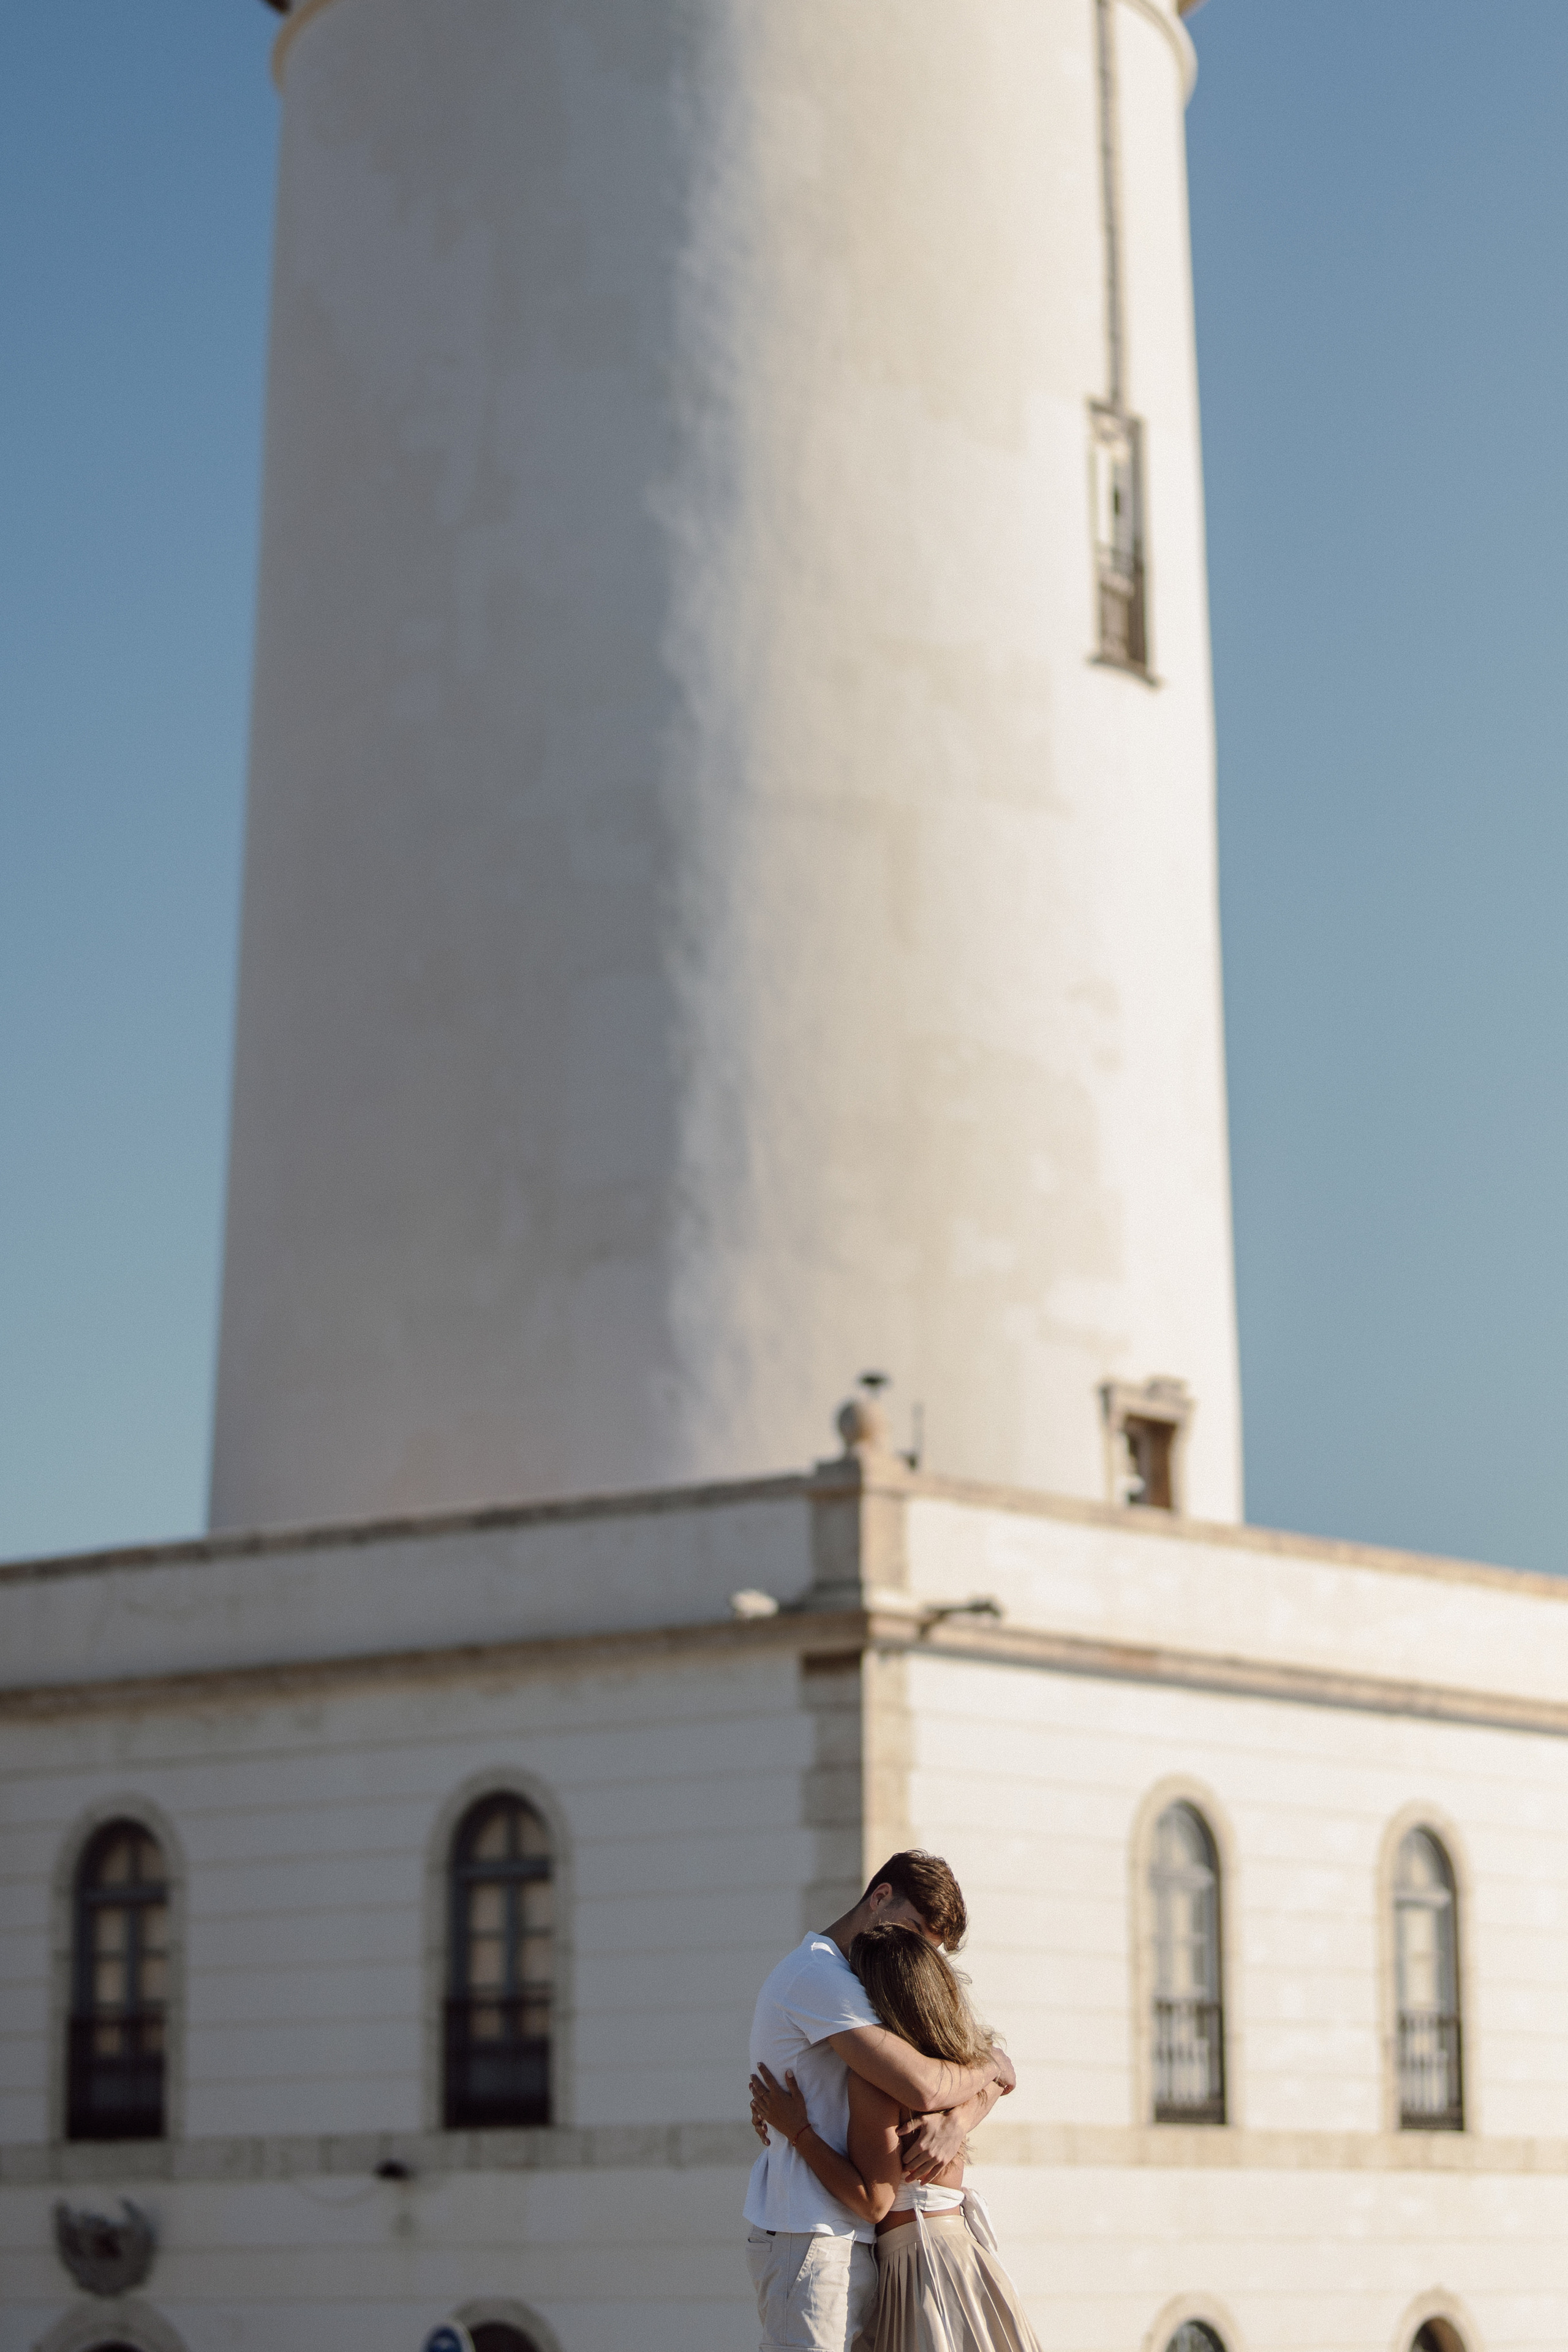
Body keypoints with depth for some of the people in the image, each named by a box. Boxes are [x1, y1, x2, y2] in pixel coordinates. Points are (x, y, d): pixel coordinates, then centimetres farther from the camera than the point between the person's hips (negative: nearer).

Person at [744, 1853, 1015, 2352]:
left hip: (853, 2243, 10)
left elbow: (988, 2084, 15)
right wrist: (987, 2066, 0)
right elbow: (921, 2086, -20)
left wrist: (955, 2122, -8)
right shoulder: (819, 1974, -10)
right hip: (811, 2241, -9)